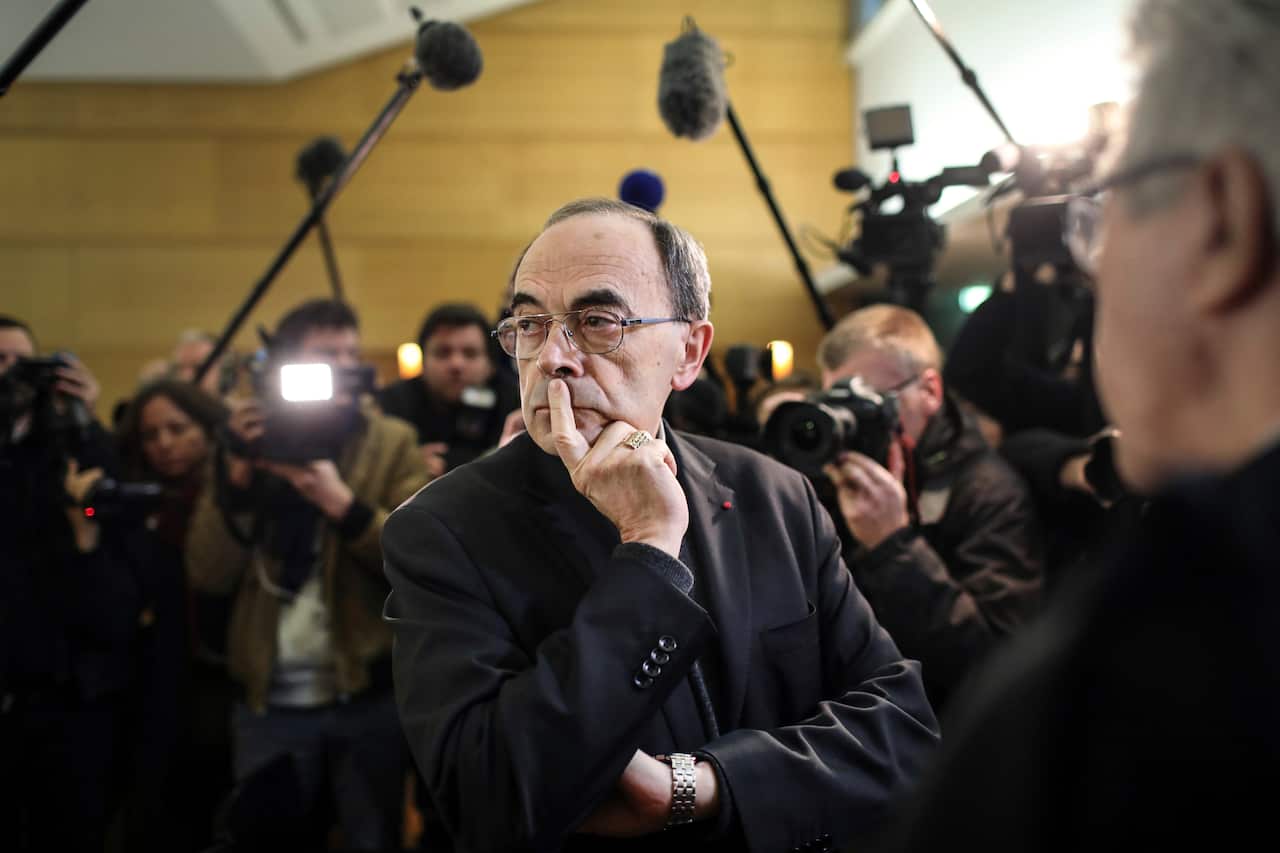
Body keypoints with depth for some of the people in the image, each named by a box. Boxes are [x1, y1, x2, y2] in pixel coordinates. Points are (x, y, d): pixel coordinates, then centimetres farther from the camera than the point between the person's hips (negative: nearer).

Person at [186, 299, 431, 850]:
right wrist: (235, 479, -15)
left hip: (368, 697, -1)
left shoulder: (392, 442, 0)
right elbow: (209, 576, -2)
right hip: (269, 702, 1)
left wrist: (344, 504, -22)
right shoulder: (247, 445, 4)